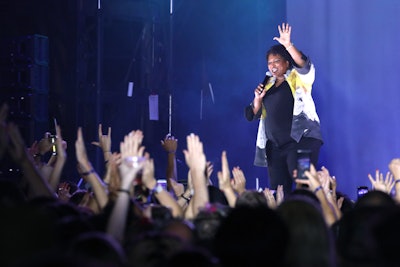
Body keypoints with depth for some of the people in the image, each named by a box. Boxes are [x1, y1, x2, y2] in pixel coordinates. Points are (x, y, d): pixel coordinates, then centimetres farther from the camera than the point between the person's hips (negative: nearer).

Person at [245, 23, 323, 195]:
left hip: (301, 141, -6)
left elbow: (304, 65, -21)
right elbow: (254, 114, 19)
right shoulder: (268, 84, 17)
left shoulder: (298, 79, 1)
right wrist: (258, 99, 0)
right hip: (275, 146, 6)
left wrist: (288, 46, -31)